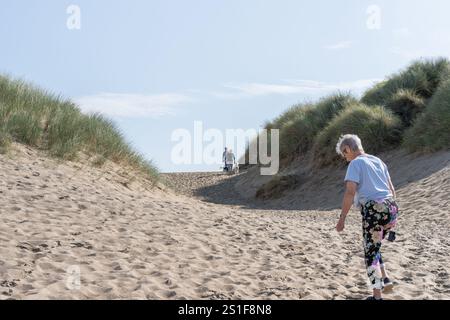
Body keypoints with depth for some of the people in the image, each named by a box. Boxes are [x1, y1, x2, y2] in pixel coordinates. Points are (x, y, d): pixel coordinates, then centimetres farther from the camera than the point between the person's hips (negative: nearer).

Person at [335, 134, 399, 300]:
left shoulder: (355, 163, -4)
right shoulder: (378, 161, 18)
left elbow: (350, 192, -15)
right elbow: (392, 189, 20)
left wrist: (342, 219, -13)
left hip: (373, 210, -7)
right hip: (390, 208, 7)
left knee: (371, 252, 3)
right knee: (373, 246, 26)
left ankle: (377, 296, 6)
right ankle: (385, 280, 22)